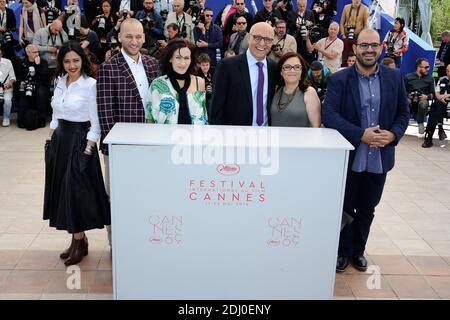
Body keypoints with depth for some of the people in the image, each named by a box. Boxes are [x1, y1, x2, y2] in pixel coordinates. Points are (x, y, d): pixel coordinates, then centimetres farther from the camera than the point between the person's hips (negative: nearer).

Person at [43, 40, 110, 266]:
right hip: (60, 140, 7)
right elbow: (55, 116, 15)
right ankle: (77, 238, 24)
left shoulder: (90, 85, -11)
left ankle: (80, 242, 14)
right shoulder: (60, 82, 8)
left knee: (76, 191, -2)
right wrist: (49, 142, 9)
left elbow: (95, 124, -12)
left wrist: (88, 151, -16)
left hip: (80, 141, -7)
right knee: (62, 190, 11)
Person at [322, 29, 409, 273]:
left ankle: (358, 250, 36)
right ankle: (343, 251, 30)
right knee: (345, 207, 12)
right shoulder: (339, 79, -7)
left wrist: (394, 134, -13)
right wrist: (361, 134, -24)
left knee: (367, 209, 17)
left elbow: (403, 113, 7)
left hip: (379, 158, 3)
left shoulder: (394, 77, 2)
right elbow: (328, 115, -16)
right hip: (349, 158, -3)